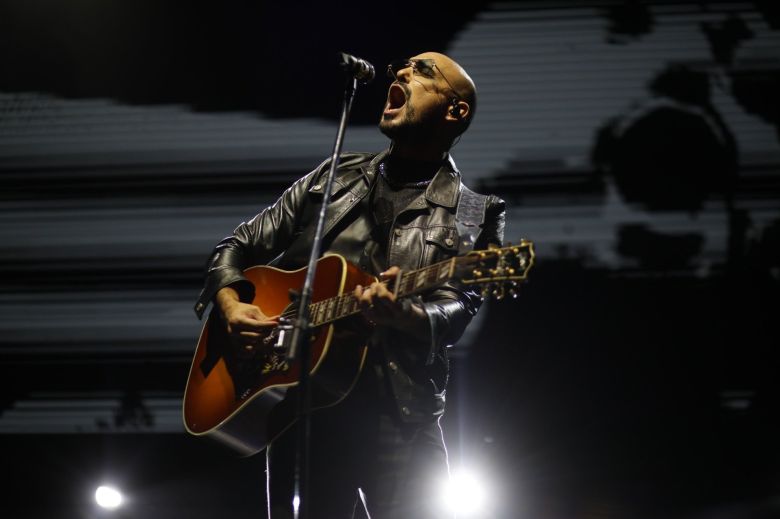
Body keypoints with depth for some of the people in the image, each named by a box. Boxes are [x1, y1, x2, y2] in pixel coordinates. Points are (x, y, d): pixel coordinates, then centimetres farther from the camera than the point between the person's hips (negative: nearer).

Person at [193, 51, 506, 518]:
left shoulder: (474, 217, 8)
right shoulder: (333, 177, 18)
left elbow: (453, 312, -8)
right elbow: (238, 248, 21)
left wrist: (404, 315, -30)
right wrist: (231, 306, 0)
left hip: (400, 413, -3)